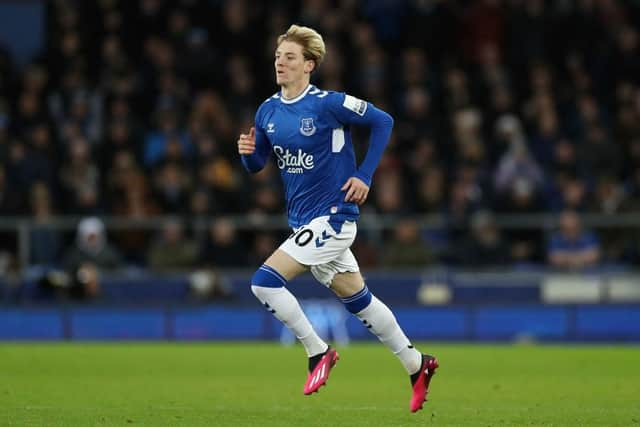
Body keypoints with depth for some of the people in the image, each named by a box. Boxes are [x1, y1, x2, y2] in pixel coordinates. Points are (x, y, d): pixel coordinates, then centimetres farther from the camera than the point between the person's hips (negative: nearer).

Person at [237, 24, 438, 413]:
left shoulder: (328, 104, -15)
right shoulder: (268, 111, 5)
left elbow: (383, 121, -9)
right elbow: (257, 165, 13)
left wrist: (364, 176, -12)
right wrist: (249, 152, -10)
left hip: (333, 216, -7)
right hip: (304, 222, 7)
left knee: (266, 282, -17)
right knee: (358, 300, 15)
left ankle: (319, 352, -2)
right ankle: (417, 366, 29)